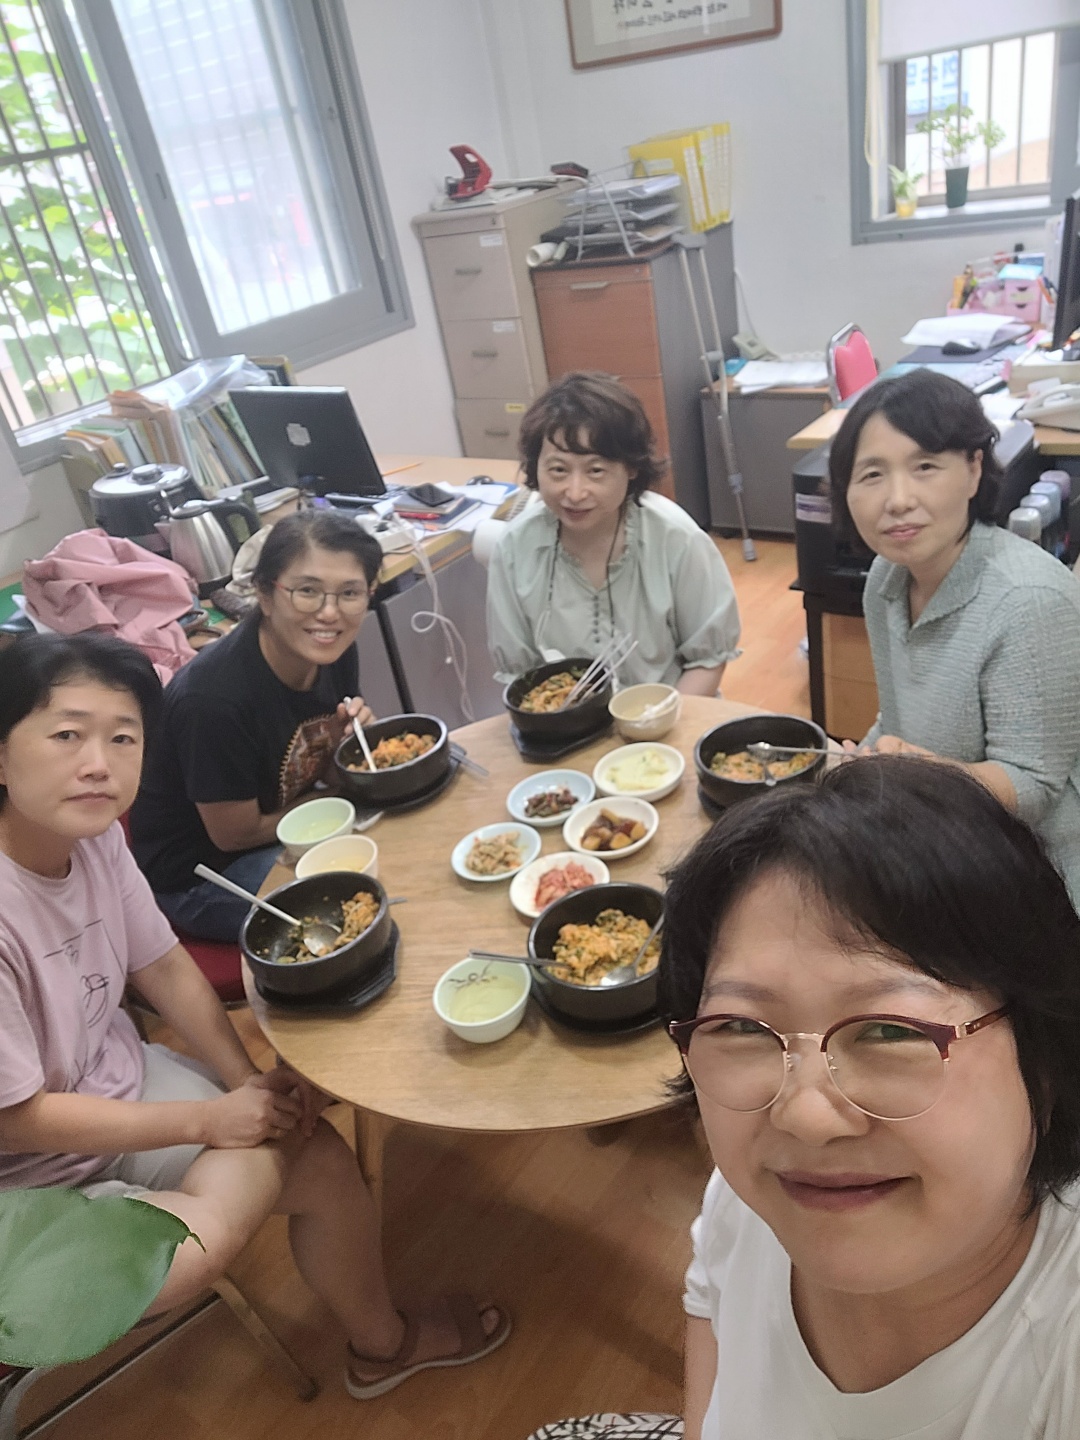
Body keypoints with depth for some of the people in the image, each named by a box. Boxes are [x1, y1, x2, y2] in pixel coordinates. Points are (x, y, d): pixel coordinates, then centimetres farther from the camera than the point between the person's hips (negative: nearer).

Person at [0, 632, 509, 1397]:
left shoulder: (94, 832, -13)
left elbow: (163, 966, 1)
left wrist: (252, 1086, -9)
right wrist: (209, 1118, -17)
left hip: (120, 1081, 6)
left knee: (325, 1161, 0)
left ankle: (382, 1343, 30)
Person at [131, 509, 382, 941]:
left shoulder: (333, 648, -12)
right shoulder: (215, 698, -33)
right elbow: (236, 834, -20)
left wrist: (351, 734, -18)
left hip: (283, 832, 7)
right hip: (197, 874, -7)